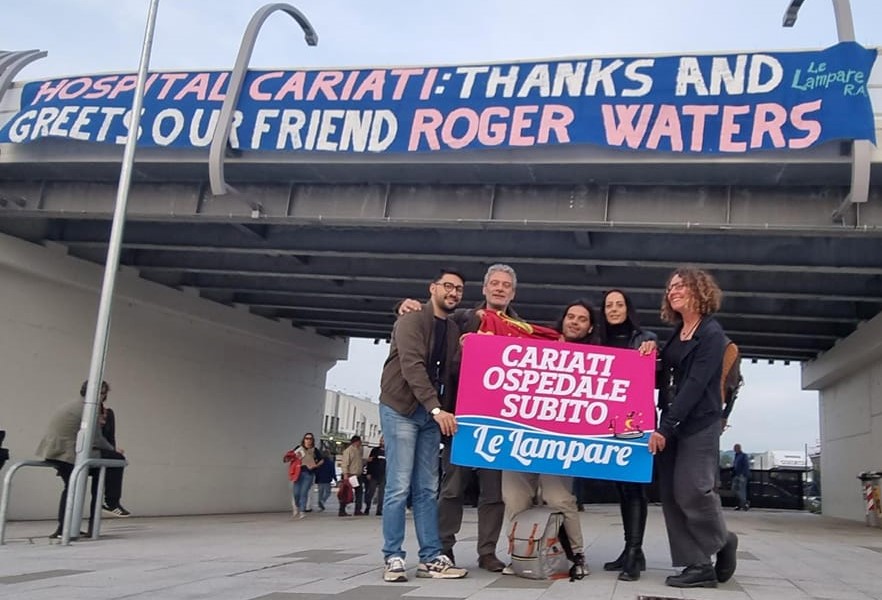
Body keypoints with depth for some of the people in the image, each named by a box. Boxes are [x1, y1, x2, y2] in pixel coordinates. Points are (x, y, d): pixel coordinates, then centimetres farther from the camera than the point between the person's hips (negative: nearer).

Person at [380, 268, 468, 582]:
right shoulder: (411, 321, -9)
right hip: (401, 408, -6)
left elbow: (452, 372, 8)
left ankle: (431, 557, 10)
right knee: (399, 487, -7)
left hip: (431, 413, 6)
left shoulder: (454, 330, 13)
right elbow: (413, 367, -22)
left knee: (427, 490, 6)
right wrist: (437, 408, -30)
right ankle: (393, 558, 1)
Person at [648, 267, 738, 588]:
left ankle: (723, 541, 17)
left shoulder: (711, 333, -8)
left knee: (692, 491, -11)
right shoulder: (676, 333, 15)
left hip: (699, 424, -8)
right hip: (671, 423, 8)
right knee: (671, 496, 1)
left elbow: (695, 384, -17)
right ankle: (699, 565, 7)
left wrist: (666, 426, -20)